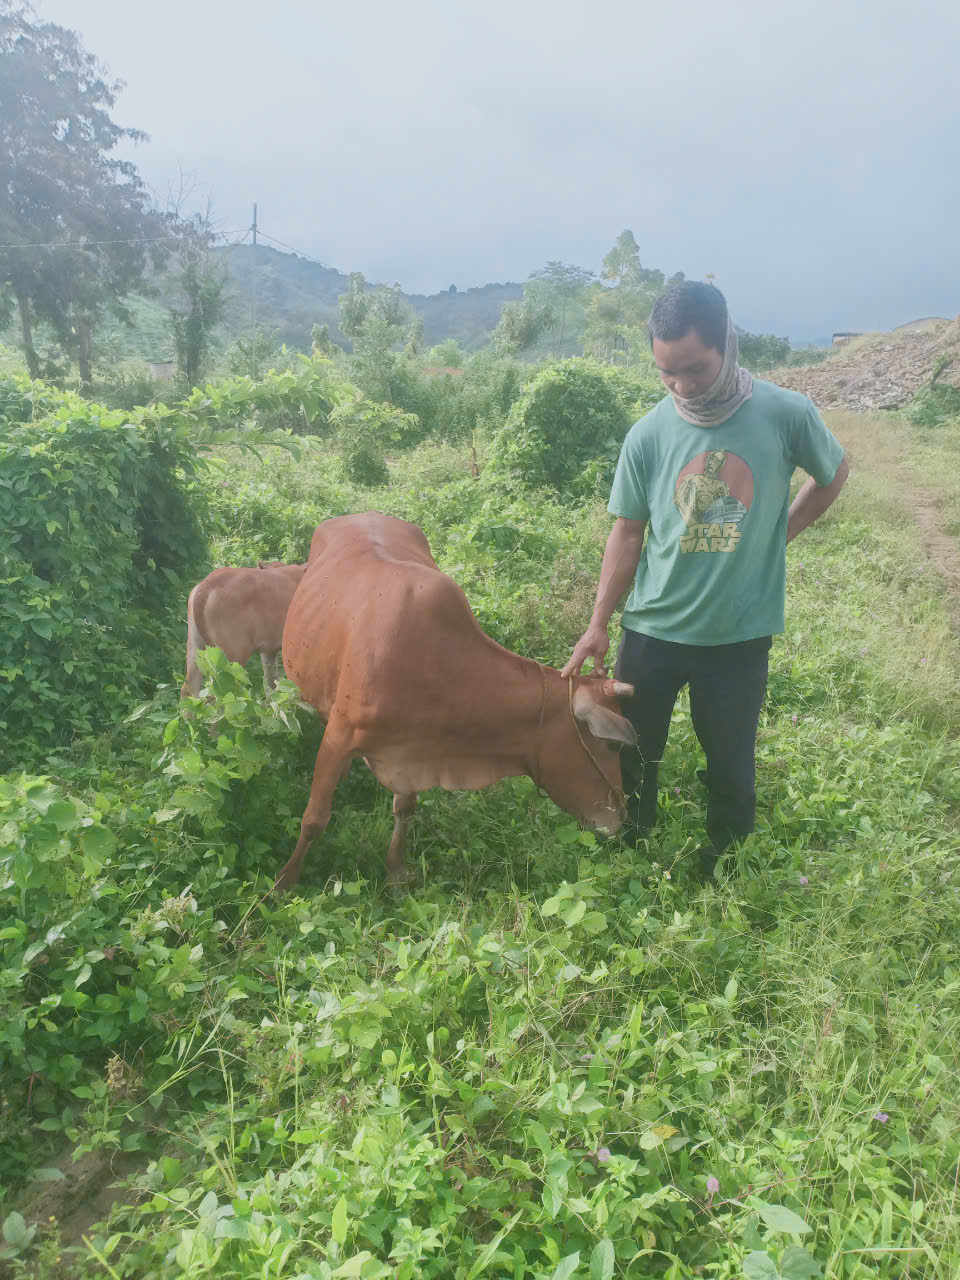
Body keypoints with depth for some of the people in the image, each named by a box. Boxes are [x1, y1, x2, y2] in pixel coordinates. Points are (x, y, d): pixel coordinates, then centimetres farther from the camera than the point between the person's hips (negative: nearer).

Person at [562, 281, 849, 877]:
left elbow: (834, 475, 10)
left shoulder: (787, 415, -11)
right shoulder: (648, 436, -8)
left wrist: (777, 535, 3)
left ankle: (723, 870, 40)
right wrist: (598, 626, -2)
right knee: (630, 760, 12)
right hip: (652, 631, 1)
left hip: (742, 637, -1)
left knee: (731, 769, 14)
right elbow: (627, 534, 0)